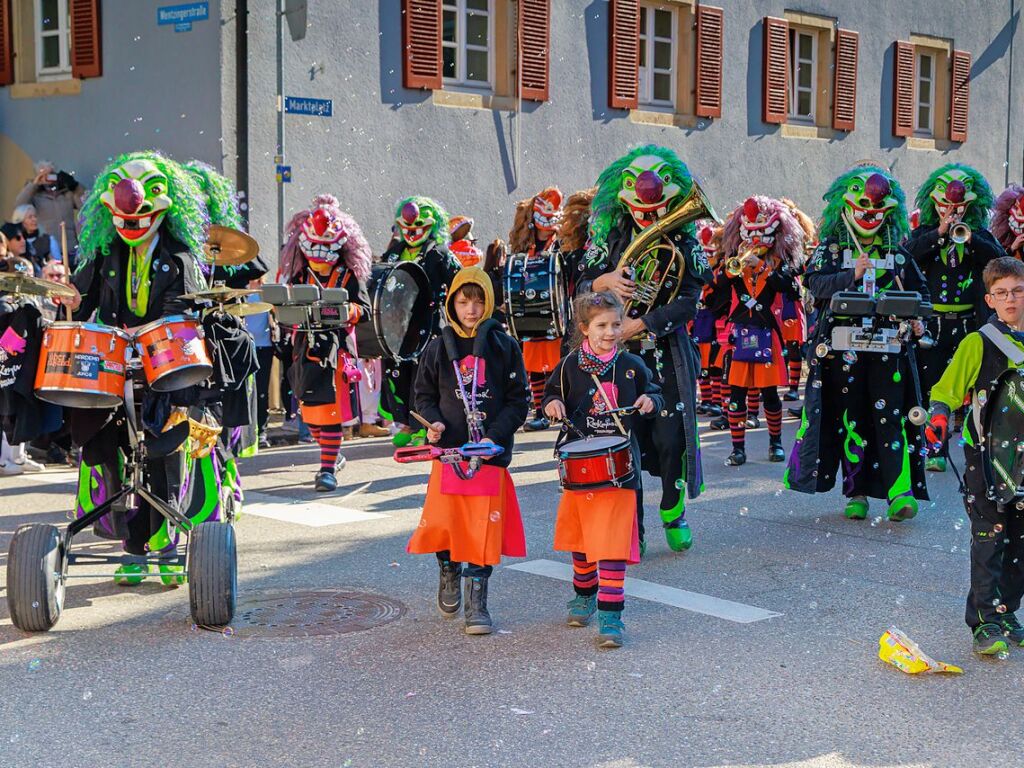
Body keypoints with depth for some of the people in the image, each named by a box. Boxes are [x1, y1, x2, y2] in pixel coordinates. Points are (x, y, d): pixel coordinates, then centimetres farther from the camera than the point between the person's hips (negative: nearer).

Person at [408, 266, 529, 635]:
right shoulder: (438, 348, 6)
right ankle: (449, 574, 30)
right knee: (442, 522, -1)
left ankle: (476, 603, 11)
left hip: (491, 453, -1)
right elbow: (424, 394, 14)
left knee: (484, 529, -2)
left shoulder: (505, 347, 2)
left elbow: (519, 400, 2)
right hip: (448, 451, 1)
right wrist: (433, 422, -7)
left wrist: (495, 436, -11)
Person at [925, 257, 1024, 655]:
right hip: (986, 455, -5)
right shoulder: (978, 343, -5)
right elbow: (946, 390, -5)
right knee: (988, 540, -6)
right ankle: (985, 624, -2)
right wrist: (939, 416, -23)